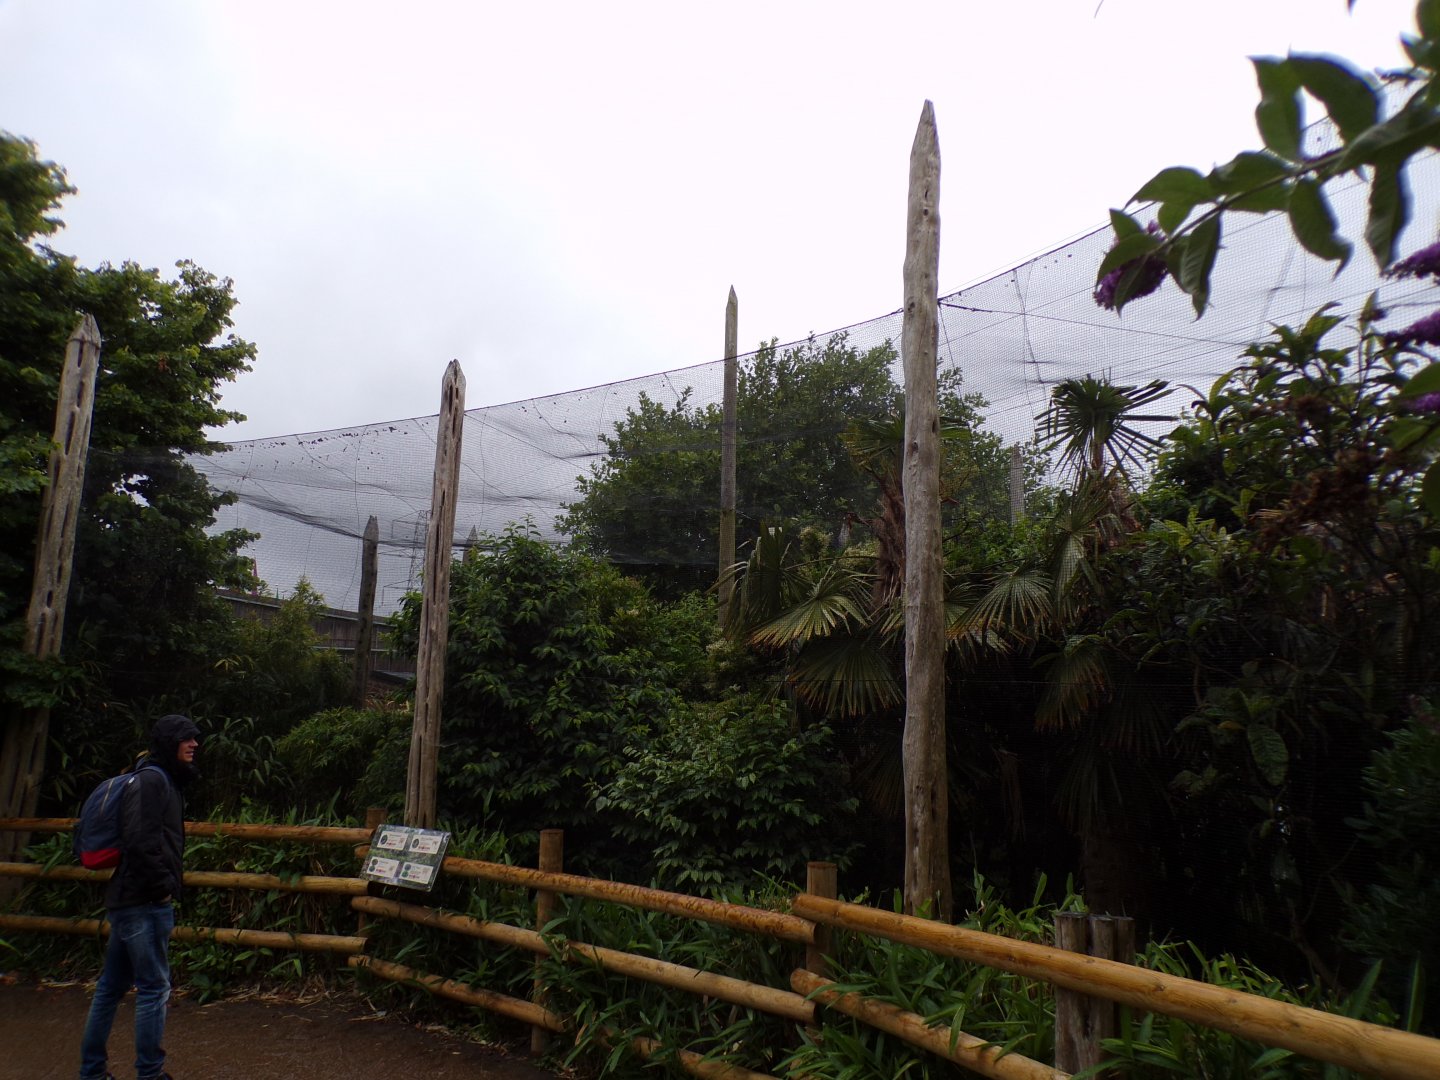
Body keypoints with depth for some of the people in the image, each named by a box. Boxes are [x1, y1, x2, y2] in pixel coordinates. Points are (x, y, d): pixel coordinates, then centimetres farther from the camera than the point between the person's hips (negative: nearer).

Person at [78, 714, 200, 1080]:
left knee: (111, 987, 15)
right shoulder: (152, 779, -14)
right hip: (145, 901, -10)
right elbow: (140, 841, -24)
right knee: (154, 988, -3)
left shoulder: (164, 780, 16)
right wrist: (164, 885, -16)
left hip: (130, 899, 10)